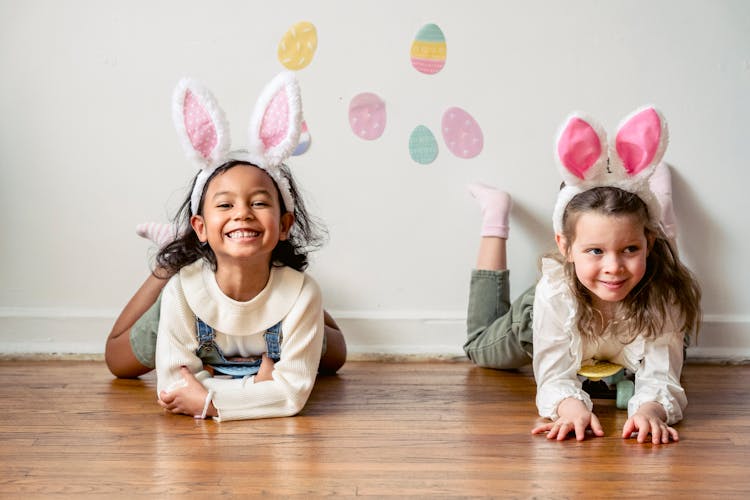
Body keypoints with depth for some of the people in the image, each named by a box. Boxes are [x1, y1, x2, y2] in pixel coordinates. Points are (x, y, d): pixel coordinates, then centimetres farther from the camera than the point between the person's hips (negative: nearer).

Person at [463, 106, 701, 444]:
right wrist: (571, 407, -66)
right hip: (538, 319, -1)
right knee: (481, 349, 28)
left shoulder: (663, 295, -42)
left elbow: (660, 377, -43)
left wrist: (650, 409, -67)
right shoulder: (554, 293, -45)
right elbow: (555, 377, -42)